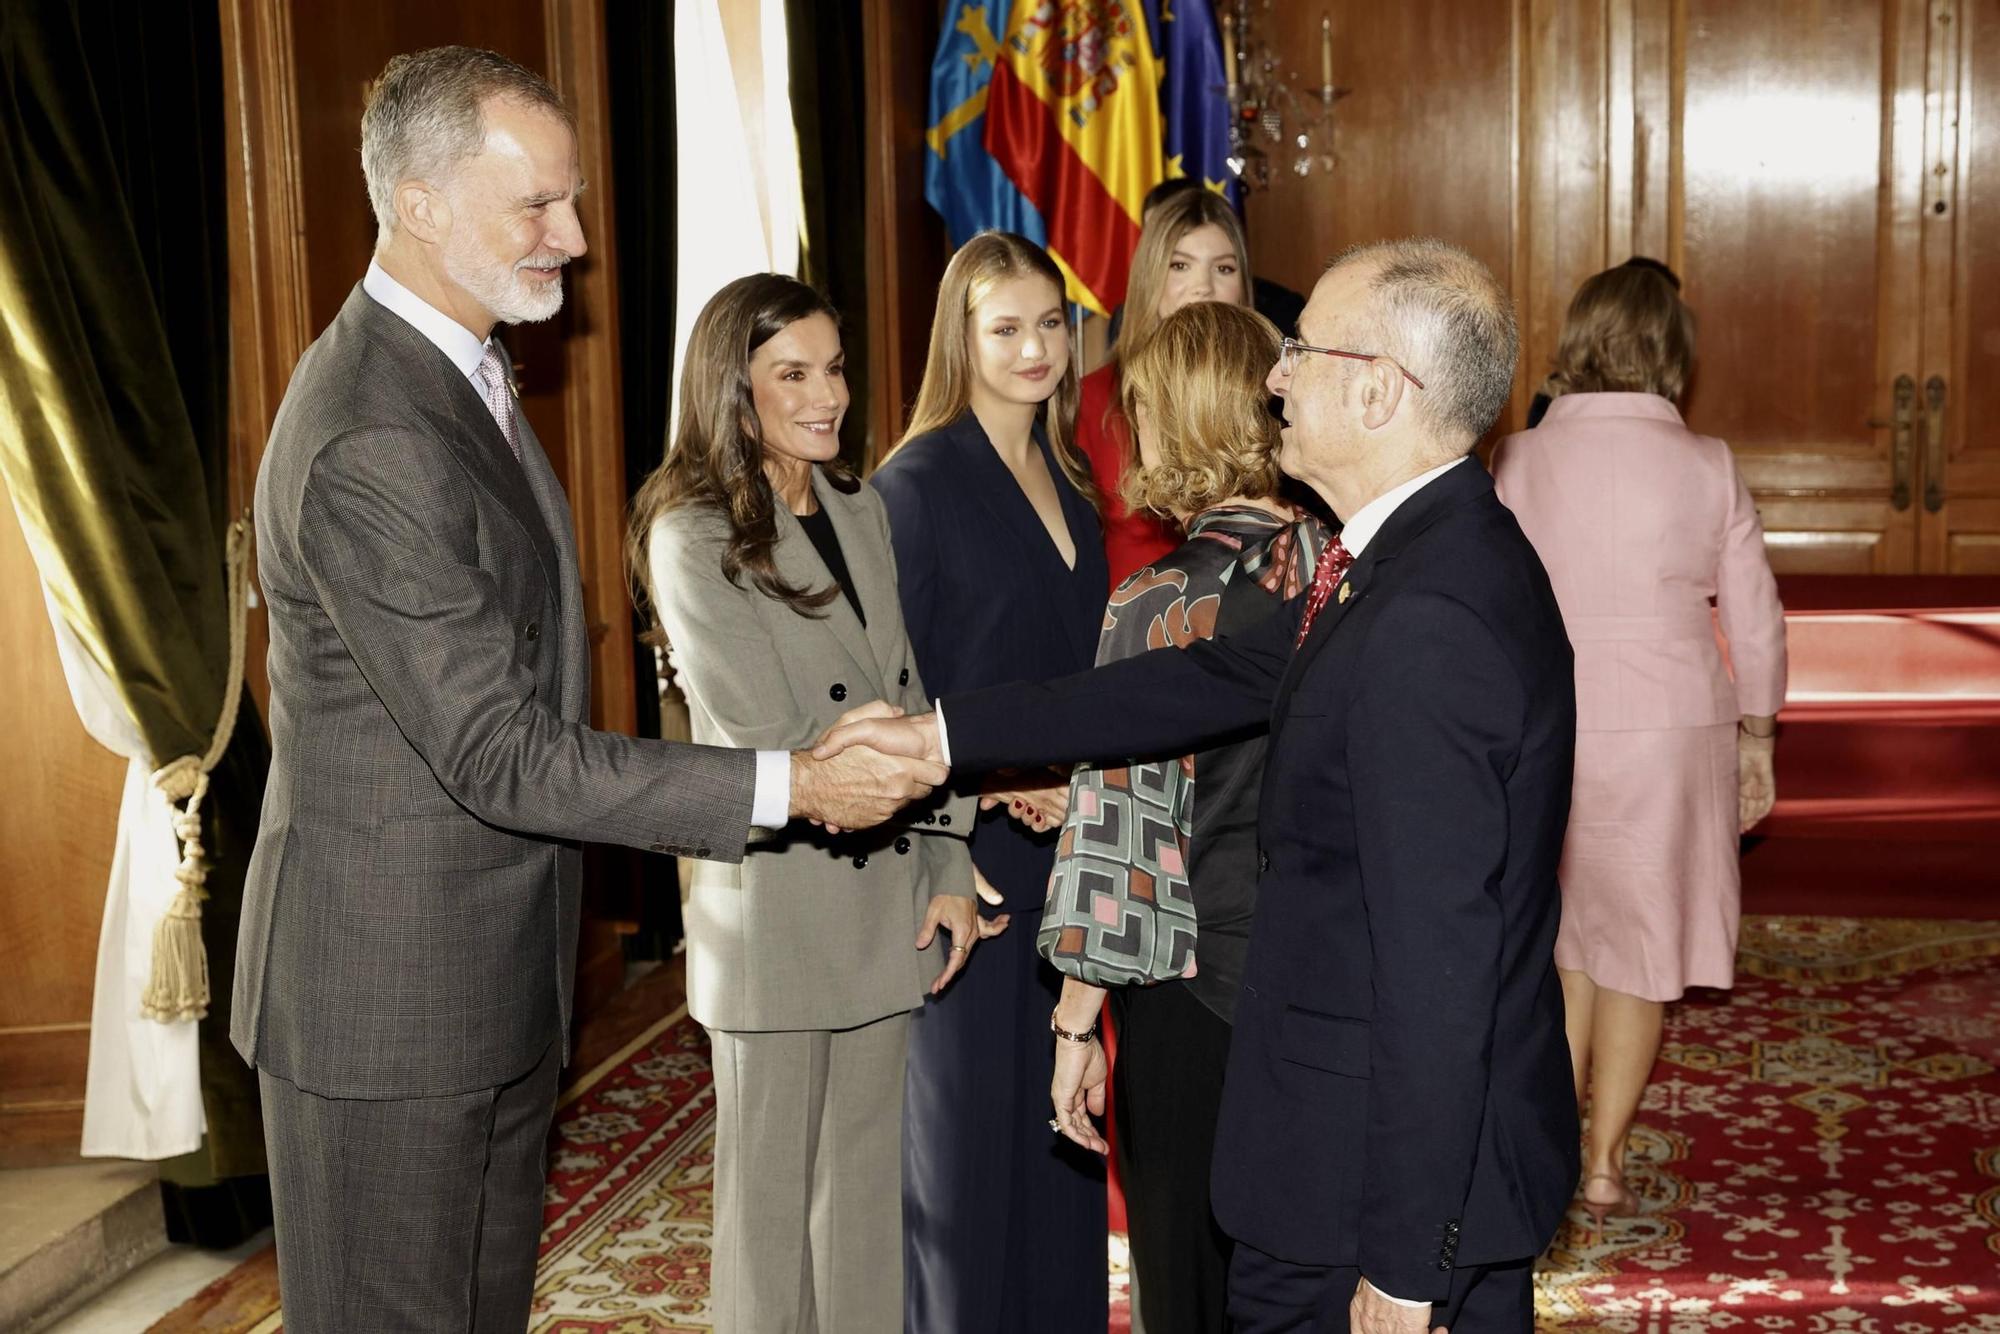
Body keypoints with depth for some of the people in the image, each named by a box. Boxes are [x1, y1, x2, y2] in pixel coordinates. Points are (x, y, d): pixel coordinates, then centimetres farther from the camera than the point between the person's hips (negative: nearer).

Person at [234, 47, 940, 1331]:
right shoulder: (370, 443, -25)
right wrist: (785, 784, -24)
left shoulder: (452, 373, 9)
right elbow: (499, 753, -25)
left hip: (500, 983, 10)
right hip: (391, 995, -10)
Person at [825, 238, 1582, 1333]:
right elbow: (1216, 682, 11)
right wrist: (947, 731, 11)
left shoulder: (1429, 622, -27)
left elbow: (1437, 967, -27)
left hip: (1408, 1172, -9)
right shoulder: (1432, 552, 6)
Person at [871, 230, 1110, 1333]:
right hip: (967, 855, -6)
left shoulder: (1068, 479, 10)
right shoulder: (917, 484, -11)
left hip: (1067, 851, 7)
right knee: (965, 1125, 5)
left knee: (1059, 1117, 15)